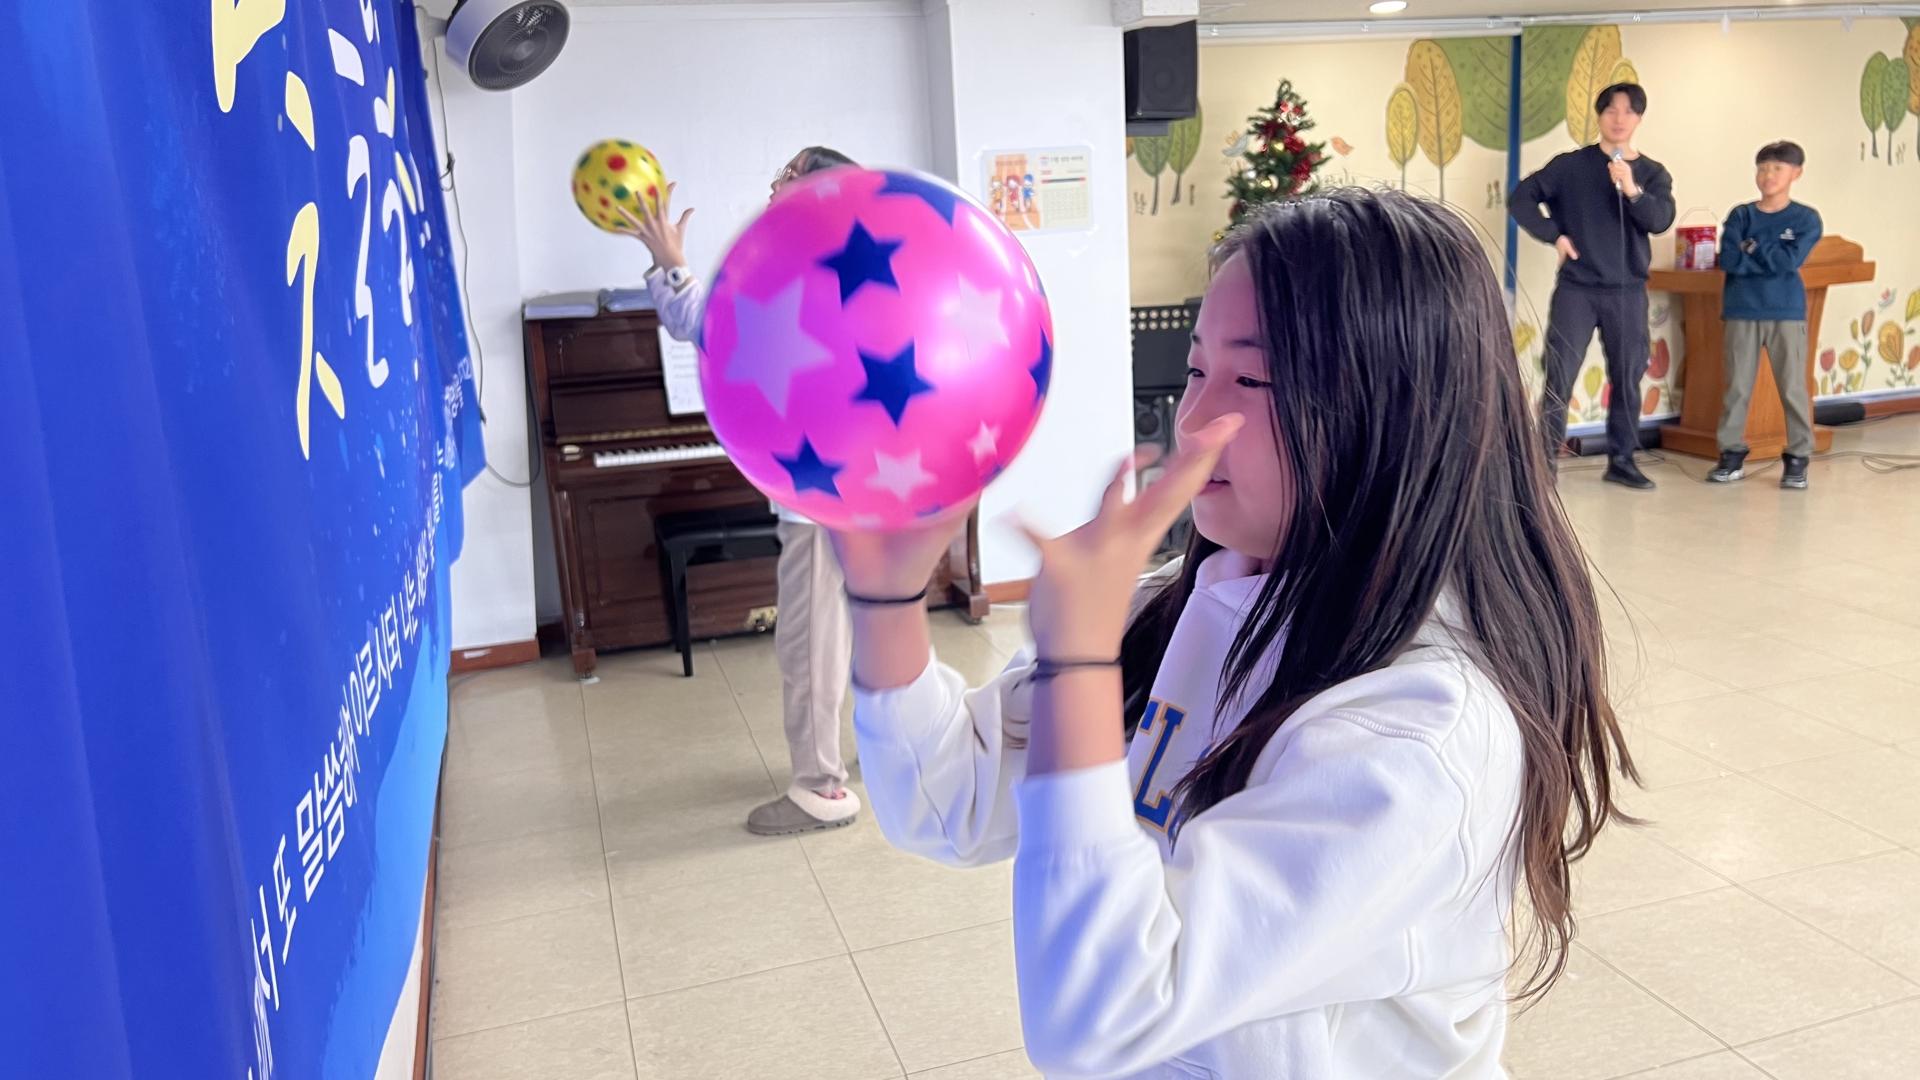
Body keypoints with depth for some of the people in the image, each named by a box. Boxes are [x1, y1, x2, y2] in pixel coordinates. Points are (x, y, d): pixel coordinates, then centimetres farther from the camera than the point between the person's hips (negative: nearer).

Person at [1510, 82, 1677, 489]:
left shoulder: (1653, 173, 6)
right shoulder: (1571, 165, 1)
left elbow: (1661, 221, -9)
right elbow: (1520, 198, 1)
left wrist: (1632, 191, -26)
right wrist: (1554, 236, -7)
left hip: (1628, 292, 2)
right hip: (1576, 288, -2)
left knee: (1628, 378, 7)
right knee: (1559, 376, -4)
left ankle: (1622, 460, 17)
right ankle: (1546, 459, 3)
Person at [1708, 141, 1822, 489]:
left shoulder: (1806, 218, 2)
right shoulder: (1740, 215, 7)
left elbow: (1789, 261, -13)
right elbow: (1728, 259, -8)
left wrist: (1753, 247, -6)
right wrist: (1771, 259, -11)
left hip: (1787, 313, -1)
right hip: (1741, 312, 2)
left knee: (1793, 387, 0)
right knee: (1737, 387, 4)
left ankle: (1798, 458, 8)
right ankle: (1732, 455, 11)